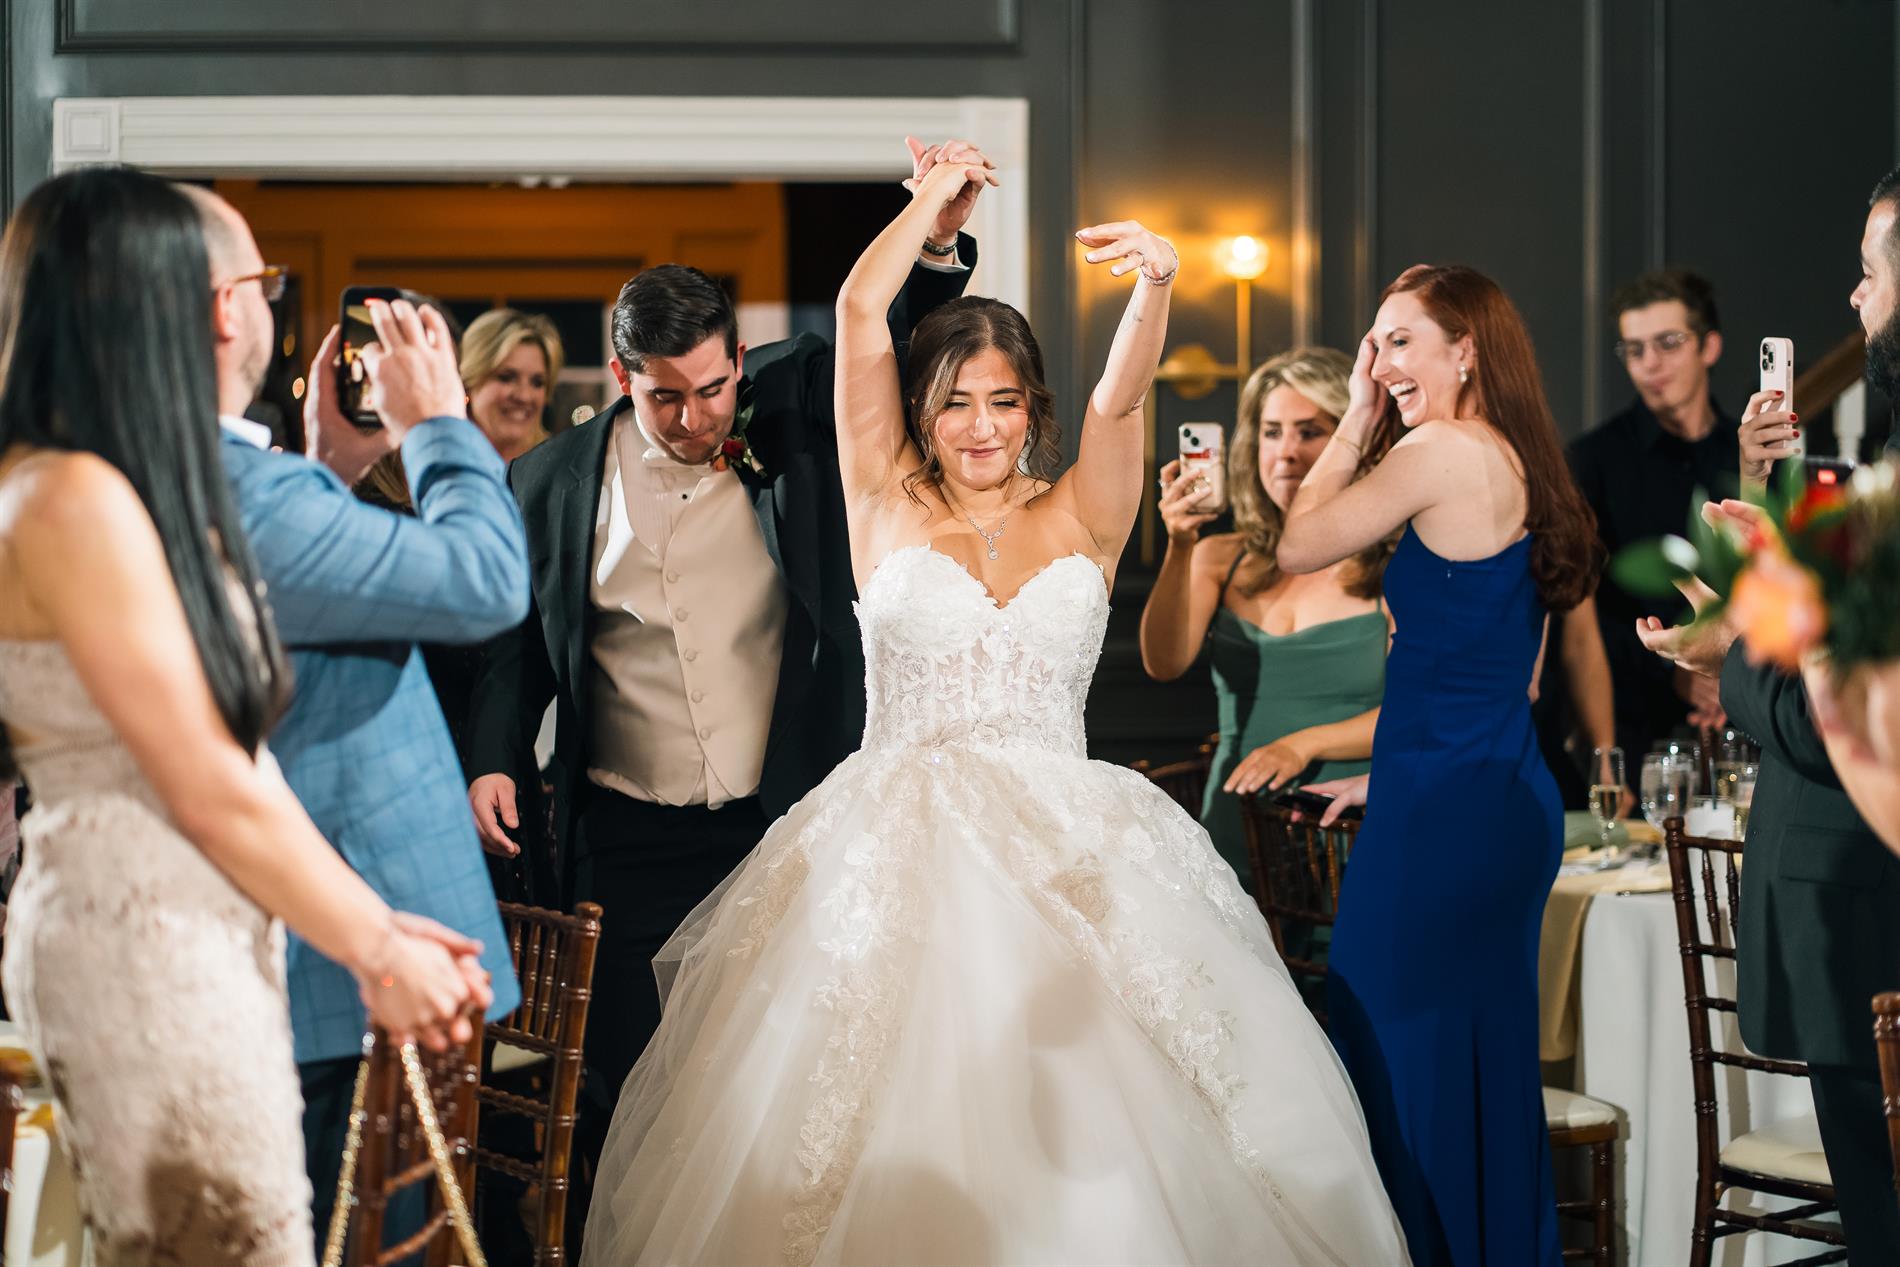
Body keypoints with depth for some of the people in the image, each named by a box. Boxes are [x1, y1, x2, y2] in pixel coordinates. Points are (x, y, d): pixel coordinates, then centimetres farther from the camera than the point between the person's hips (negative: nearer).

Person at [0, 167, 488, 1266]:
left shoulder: (125, 492, 13)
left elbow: (234, 751, 13)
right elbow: (212, 791, -14)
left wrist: (371, 925, 11)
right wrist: (375, 949, -4)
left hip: (204, 938, 9)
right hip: (148, 954, -9)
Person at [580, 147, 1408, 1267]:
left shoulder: (1080, 520, 11)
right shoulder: (889, 509, 9)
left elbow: (1125, 387, -6)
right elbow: (859, 315, 2)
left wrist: (1157, 287, -24)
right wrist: (935, 198, 12)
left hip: (1071, 866, 1)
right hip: (899, 861, -1)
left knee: (1086, 1141, -7)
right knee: (884, 1133, -6)